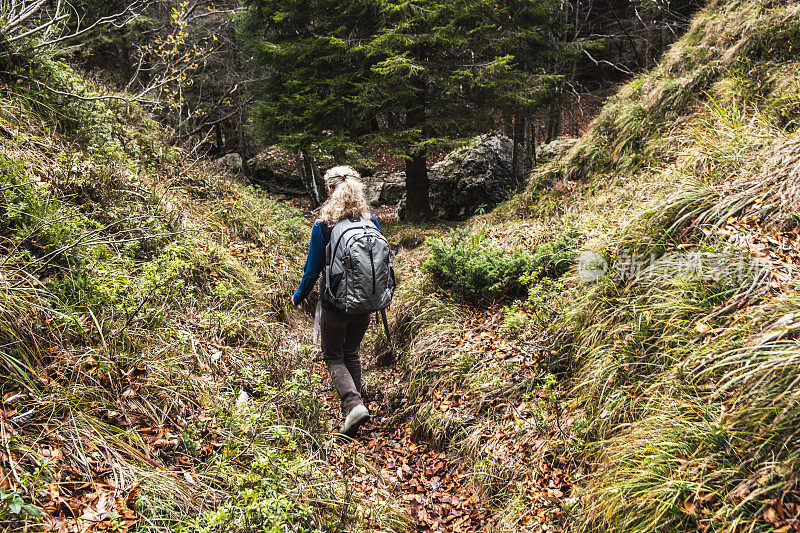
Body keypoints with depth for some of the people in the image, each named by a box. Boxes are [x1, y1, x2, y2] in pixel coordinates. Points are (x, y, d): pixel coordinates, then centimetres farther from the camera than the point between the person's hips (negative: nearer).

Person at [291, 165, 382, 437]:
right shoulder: (371, 222, -3)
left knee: (334, 358, 12)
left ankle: (354, 404, -9)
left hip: (335, 304, -4)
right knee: (352, 353, 23)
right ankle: (353, 399, 32)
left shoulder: (323, 226, -14)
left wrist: (299, 297, 9)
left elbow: (312, 270, -8)